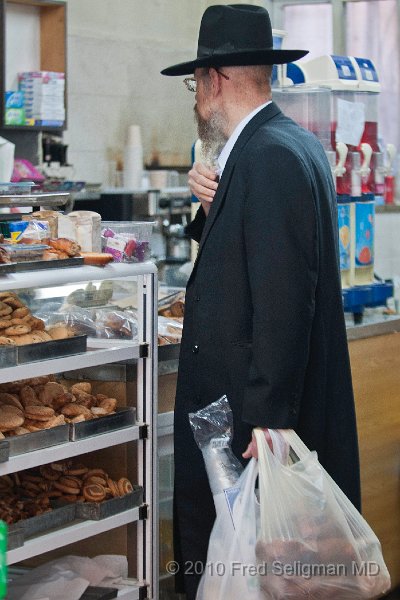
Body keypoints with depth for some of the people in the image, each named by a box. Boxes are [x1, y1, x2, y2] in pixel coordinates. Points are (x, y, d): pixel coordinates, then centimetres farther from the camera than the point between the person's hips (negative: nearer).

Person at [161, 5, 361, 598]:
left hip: (257, 414, -10)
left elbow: (282, 299, -24)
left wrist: (267, 422, -23)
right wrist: (213, 203, 0)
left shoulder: (270, 156, -18)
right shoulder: (294, 143, 13)